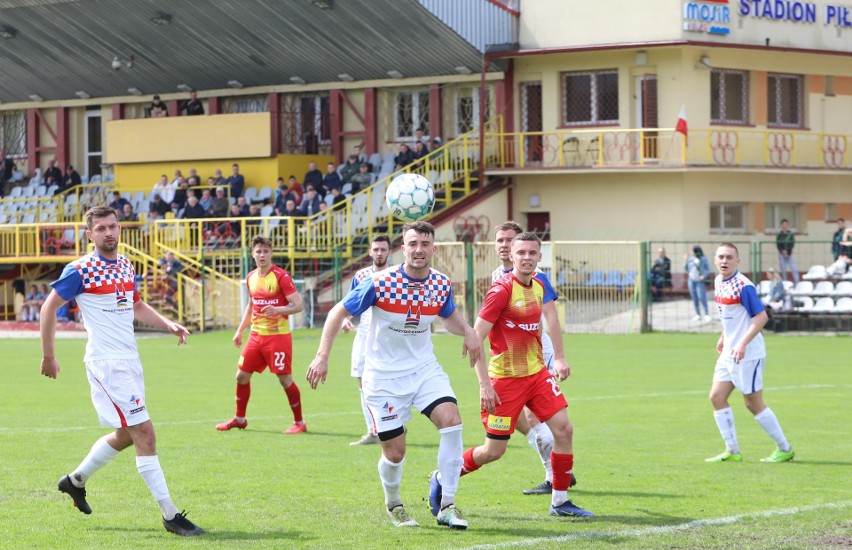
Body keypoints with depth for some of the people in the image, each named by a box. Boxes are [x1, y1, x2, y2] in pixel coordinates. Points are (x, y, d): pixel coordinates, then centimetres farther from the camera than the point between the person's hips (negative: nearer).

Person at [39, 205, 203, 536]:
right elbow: (49, 308, -4)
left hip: (129, 359, 8)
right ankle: (170, 515, -11)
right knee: (144, 432, -13)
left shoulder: (126, 266, 11)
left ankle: (75, 480, 38)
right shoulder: (80, 270, -11)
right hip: (106, 362, -8)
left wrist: (169, 325, 9)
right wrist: (48, 356, -4)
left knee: (126, 435, 17)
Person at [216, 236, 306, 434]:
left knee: (285, 379, -5)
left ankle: (299, 422, 6)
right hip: (256, 334, 7)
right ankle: (239, 418, 25)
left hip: (278, 335, -7)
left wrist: (277, 310, -30)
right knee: (242, 375, 9)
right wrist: (240, 331, 22)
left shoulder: (281, 276, -11)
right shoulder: (251, 278, 10)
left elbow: (298, 305, -13)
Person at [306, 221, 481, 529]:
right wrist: (322, 356, -17)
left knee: (451, 421, -21)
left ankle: (447, 507, -11)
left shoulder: (441, 285, -4)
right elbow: (339, 312, -9)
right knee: (395, 452, -2)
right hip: (384, 376, -3)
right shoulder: (380, 283, -18)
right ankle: (393, 504, 32)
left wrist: (468, 332, -4)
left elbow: (449, 315, 18)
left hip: (424, 369, 3)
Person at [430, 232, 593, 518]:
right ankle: (443, 480, 21)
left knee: (564, 429, -4)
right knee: (494, 451, -1)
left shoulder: (539, 286, 7)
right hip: (506, 380, -7)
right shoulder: (502, 290, -17)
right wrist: (484, 384, -21)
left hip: (537, 373, 7)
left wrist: (555, 362, 20)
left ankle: (560, 501, 7)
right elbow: (475, 338, -17)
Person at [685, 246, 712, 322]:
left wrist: (703, 276, -20)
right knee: (694, 298, 5)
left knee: (702, 297, -13)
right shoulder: (691, 259, 7)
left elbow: (708, 270, -6)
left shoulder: (704, 259, -6)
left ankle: (707, 315, -8)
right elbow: (686, 268, 13)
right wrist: (686, 261, 0)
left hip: (700, 281, -5)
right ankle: (698, 315, 11)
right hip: (692, 281, 5)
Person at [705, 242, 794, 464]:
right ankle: (732, 451, 10)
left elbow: (761, 316, -22)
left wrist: (743, 344, -28)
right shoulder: (719, 281, 8)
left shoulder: (743, 286, -18)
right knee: (717, 397, 4)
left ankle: (785, 449, 11)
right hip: (729, 352, 9)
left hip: (748, 353, -9)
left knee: (754, 403, -2)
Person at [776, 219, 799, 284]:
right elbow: (778, 245, 0)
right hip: (781, 254, 1)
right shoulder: (779, 235, 3)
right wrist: (783, 251, -15)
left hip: (789, 254, -1)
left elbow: (792, 244, -2)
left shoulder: (791, 234, 2)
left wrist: (787, 252, -12)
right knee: (783, 271, 1)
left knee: (794, 269, -9)